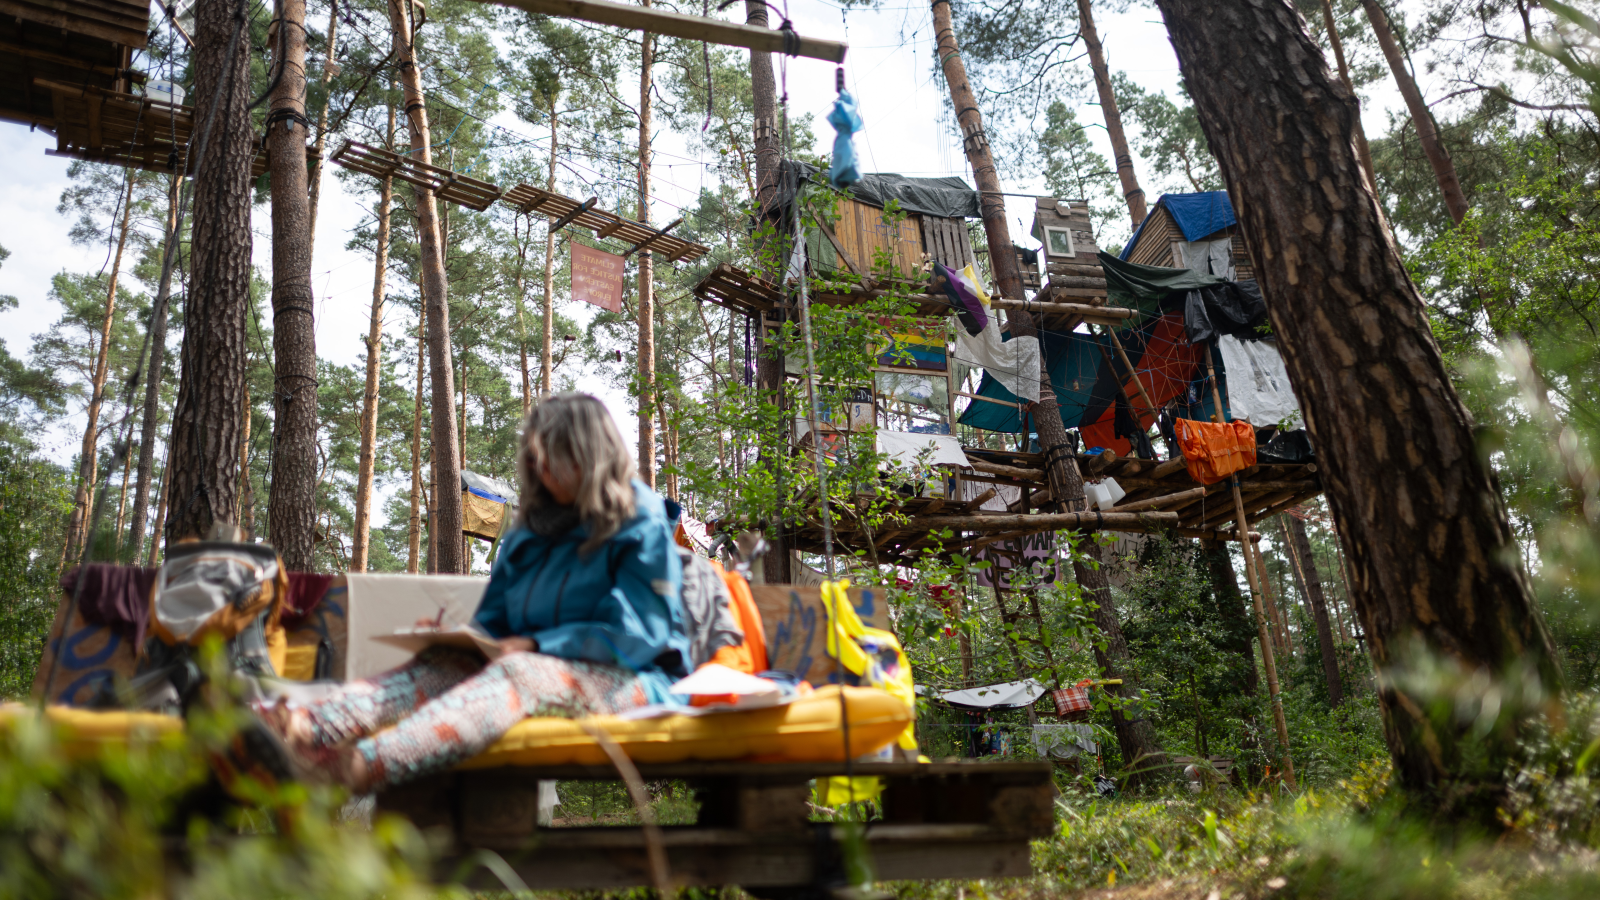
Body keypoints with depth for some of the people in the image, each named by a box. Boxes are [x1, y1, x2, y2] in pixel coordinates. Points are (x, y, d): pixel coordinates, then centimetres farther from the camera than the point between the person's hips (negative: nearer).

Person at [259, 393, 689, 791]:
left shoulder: (643, 526, -4)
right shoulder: (532, 529, 18)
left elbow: (629, 636, -12)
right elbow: (492, 623, 20)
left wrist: (533, 644, -18)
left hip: (628, 678, -7)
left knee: (517, 673, -35)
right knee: (445, 662, -20)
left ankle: (362, 767, -59)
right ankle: (306, 728, -45)